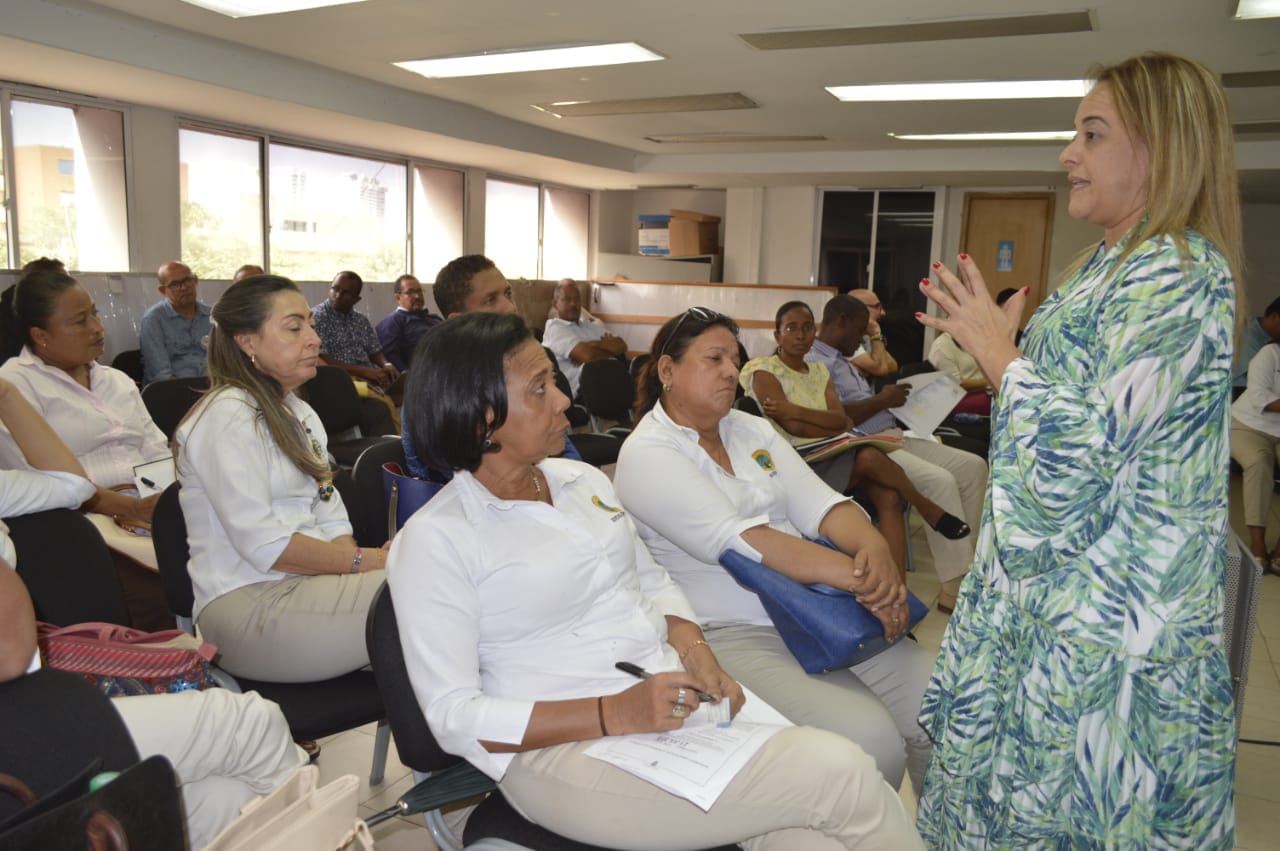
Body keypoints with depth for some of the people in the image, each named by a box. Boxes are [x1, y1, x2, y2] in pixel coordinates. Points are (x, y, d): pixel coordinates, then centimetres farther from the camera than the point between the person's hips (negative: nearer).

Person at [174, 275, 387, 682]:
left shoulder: (301, 415, 19)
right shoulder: (227, 416, -9)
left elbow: (332, 520, 12)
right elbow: (264, 545, -17)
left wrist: (353, 557, -9)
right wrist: (365, 561, -14)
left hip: (310, 583, 8)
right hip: (249, 607, -8)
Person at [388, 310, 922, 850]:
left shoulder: (582, 480, 9)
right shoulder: (435, 541, -10)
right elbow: (454, 716, -12)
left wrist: (696, 654, -4)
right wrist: (615, 714, -22)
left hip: (673, 701, 6)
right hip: (568, 747, -6)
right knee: (842, 776, -18)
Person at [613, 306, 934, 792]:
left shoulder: (752, 430, 15)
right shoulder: (648, 454, -8)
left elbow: (818, 503, 6)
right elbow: (741, 542, -20)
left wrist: (873, 545, -17)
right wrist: (860, 577, -24)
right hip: (734, 636, -7)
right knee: (869, 739, -24)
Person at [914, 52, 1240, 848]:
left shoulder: (1176, 273, -18)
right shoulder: (1120, 263, 13)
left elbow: (1088, 440, -23)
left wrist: (997, 348, -15)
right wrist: (988, 333, 14)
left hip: (1110, 599, -10)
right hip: (1059, 576, 10)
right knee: (1024, 772, 20)